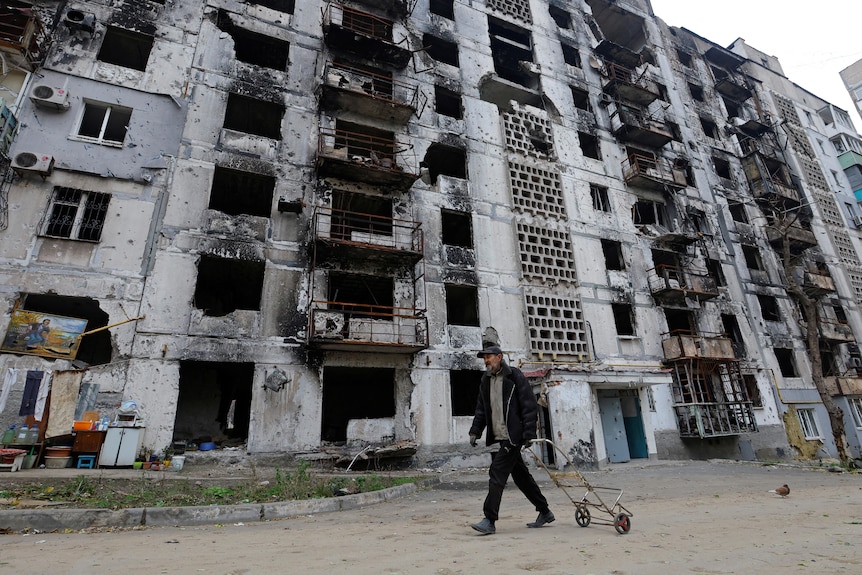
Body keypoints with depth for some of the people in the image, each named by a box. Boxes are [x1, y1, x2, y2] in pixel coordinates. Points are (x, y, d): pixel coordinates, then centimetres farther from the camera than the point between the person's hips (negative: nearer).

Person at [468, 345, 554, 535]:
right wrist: (475, 431, 6)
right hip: (496, 438, 7)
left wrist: (529, 434, -15)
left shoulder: (515, 377, -9)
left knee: (497, 473, -12)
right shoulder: (485, 380, 11)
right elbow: (481, 410, 16)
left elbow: (530, 407, -11)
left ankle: (489, 521, -5)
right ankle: (544, 512, 31)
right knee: (520, 475, 15)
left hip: (512, 437, -7)